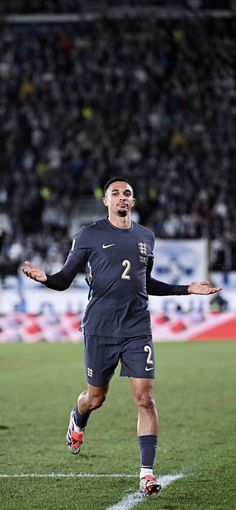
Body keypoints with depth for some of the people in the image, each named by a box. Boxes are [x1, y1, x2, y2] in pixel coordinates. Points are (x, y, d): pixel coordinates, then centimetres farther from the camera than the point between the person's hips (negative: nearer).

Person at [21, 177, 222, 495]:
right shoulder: (90, 236, 0)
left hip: (137, 329, 2)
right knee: (96, 398, 9)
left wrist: (187, 289, 23)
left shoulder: (146, 238, 13)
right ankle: (78, 421, 47)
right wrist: (44, 278, -23)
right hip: (100, 329, -2)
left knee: (145, 399, -9)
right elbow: (65, 279, -1)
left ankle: (147, 472, -6)